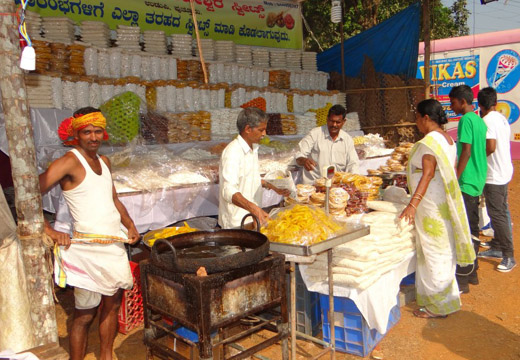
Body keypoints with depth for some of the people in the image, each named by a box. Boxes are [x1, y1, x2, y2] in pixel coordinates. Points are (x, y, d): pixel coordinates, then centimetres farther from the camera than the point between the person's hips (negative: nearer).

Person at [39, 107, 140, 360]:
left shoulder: (103, 161, 11)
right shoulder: (69, 162, -13)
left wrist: (129, 224, 8)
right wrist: (49, 230, -24)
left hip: (115, 245, 8)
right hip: (88, 250, -8)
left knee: (112, 304, 18)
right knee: (85, 315, 3)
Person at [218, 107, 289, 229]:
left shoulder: (253, 148, 10)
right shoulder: (232, 152, -20)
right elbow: (229, 191, -32)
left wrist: (274, 188, 17)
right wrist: (254, 208, -45)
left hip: (252, 218, 8)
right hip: (236, 222, -8)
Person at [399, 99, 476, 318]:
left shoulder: (429, 142, -19)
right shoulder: (447, 139, 11)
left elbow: (427, 175, -26)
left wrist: (413, 204, -31)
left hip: (431, 205, -10)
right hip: (443, 202, 10)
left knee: (433, 253, -1)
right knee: (442, 252, 18)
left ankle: (437, 306, 10)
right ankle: (446, 299, 32)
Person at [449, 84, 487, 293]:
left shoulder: (466, 120, -14)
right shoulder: (479, 120, 14)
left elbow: (466, 151, -19)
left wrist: (455, 179, -18)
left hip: (467, 182, -10)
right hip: (478, 182, 10)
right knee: (472, 229, 15)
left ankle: (461, 279, -1)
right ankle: (472, 272, 25)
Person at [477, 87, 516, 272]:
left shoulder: (487, 120, -18)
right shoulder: (502, 118, 10)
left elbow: (490, 147, -26)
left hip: (494, 176, -10)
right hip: (504, 172, 10)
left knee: (497, 215, -5)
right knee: (501, 212, 16)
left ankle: (509, 256, 0)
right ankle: (497, 248, 28)